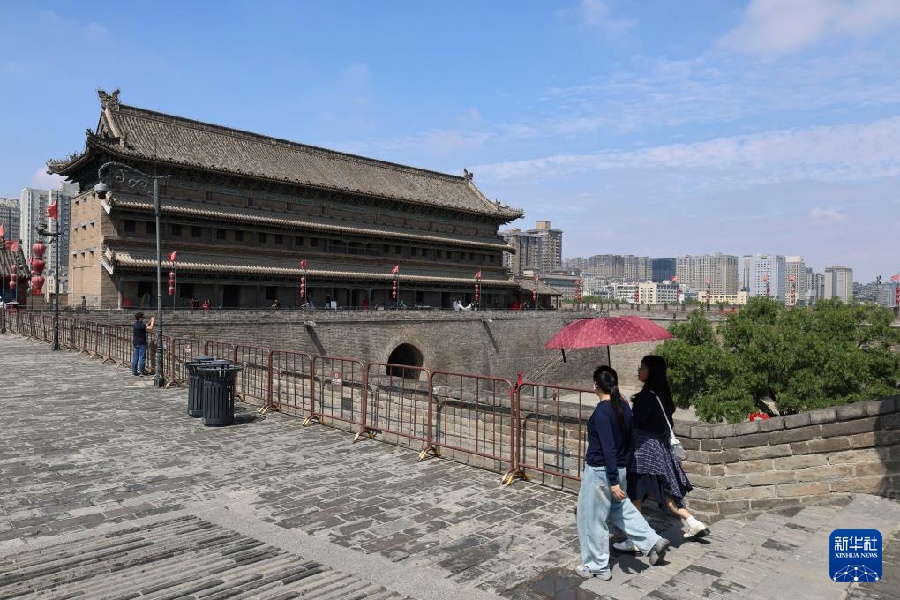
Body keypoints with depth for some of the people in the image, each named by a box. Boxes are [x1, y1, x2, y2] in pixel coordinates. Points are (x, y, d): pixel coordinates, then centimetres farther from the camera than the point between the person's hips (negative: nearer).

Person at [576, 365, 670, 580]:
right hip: (620, 468, 8)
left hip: (600, 471, -8)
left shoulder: (602, 411, -23)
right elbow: (627, 439, 11)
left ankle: (598, 567, 20)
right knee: (620, 508, 28)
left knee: (592, 519, 8)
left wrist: (613, 482, -22)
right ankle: (653, 541, 22)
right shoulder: (623, 406, 1)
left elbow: (608, 448, -25)